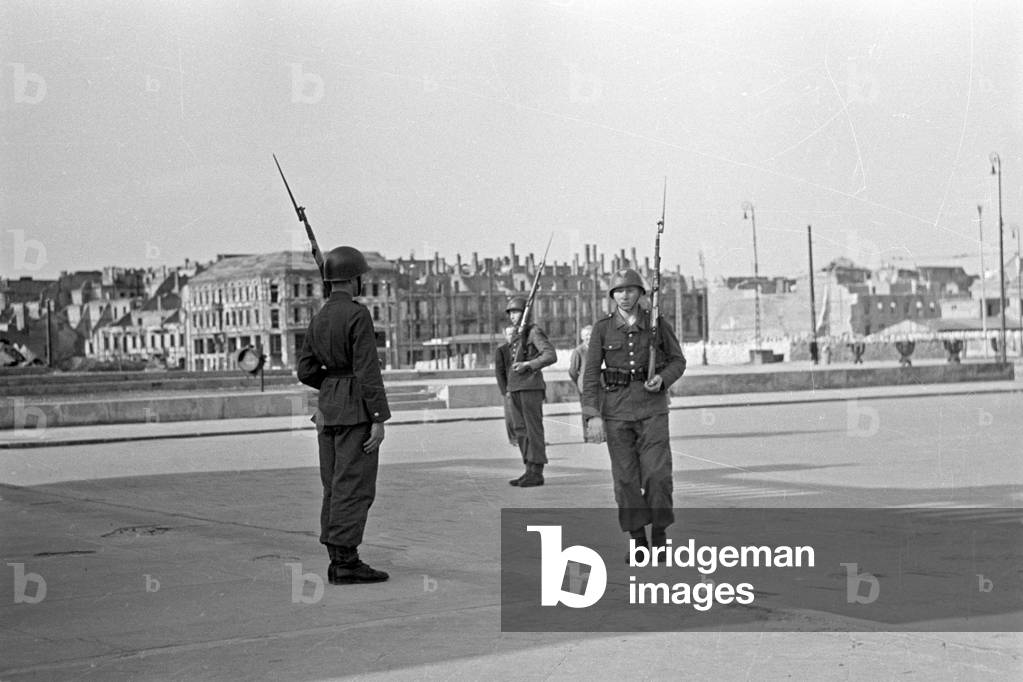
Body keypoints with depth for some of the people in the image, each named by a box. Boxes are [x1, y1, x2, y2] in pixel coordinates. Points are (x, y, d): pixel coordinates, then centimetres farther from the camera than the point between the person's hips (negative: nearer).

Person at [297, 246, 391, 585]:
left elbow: (306, 371, 12)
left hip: (328, 409, 8)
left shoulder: (319, 318, 12)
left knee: (335, 487, 9)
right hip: (356, 412, -8)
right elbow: (368, 369, -18)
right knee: (354, 487, -7)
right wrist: (379, 419, -18)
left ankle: (338, 561, 11)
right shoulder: (358, 315, -13)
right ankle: (346, 562, -9)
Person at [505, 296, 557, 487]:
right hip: (515, 388, 9)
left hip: (531, 385, -8)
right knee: (521, 431, 7)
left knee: (533, 429, -8)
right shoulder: (516, 336, 19)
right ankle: (530, 471, 11)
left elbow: (551, 356, -16)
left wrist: (528, 365, -24)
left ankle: (537, 473, -7)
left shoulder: (534, 332, -6)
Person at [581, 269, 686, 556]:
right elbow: (591, 374, -2)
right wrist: (594, 416, -11)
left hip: (651, 406, -1)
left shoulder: (657, 323, 0)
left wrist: (662, 379, -14)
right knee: (626, 477, 0)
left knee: (657, 474, -10)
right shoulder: (602, 328, -1)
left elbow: (677, 361, 8)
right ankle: (638, 542, 10)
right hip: (616, 408, 1)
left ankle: (660, 534, 9)